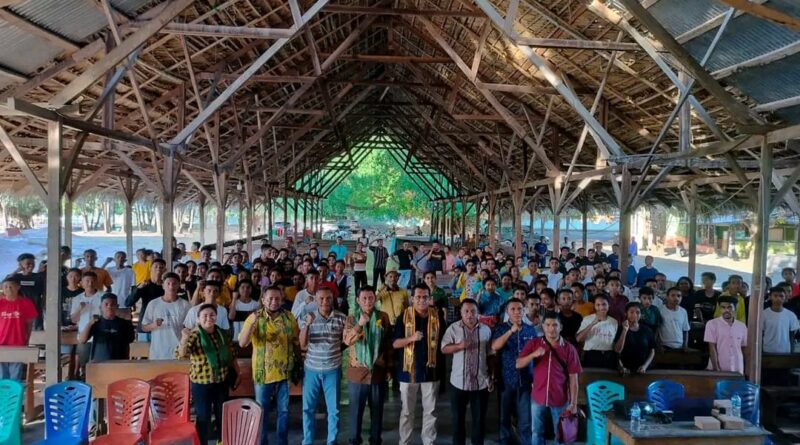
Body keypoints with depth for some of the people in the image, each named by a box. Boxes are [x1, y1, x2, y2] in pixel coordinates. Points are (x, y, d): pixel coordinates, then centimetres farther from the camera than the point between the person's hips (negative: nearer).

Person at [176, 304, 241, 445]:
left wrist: (238, 373, 13)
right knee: (203, 417, 4)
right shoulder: (194, 335, -13)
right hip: (202, 383, -5)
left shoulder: (222, 334, 2)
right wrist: (184, 339, -46)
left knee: (223, 415, 18)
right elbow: (181, 354, -29)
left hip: (222, 381, 5)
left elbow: (231, 355, 12)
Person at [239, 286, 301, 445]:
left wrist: (298, 365, 7)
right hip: (263, 373, -2)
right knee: (262, 411, 11)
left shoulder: (289, 317, -3)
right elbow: (242, 343, -19)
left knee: (284, 410, 14)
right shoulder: (255, 317, -10)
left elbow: (296, 342, 6)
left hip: (284, 372, 2)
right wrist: (252, 322, -32)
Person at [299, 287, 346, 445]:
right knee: (308, 408, 11)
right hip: (312, 369, 1)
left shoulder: (341, 317, -4)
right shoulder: (309, 316, -4)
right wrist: (307, 324, -21)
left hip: (332, 369, 0)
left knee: (334, 409, 9)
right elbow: (302, 345, -10)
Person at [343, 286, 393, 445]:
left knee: (377, 410, 11)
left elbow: (389, 344, 5)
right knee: (356, 409, 8)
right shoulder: (352, 319, -2)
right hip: (358, 372, -1)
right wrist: (360, 324, -33)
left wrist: (389, 367, 4)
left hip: (378, 371, 1)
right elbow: (347, 341, -19)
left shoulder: (383, 317, 0)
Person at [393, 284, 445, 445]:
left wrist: (442, 366, 0)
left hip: (430, 370, 1)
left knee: (430, 411, 10)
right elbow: (395, 343, -5)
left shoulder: (437, 317, 0)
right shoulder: (404, 316, -4)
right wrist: (412, 338, -22)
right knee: (407, 411, 11)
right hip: (409, 370, -1)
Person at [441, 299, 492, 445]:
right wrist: (459, 346, -21)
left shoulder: (486, 330, 3)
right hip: (459, 381, -1)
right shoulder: (453, 328, -2)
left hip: (481, 382, 1)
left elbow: (491, 355, 7)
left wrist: (492, 377, 4)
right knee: (458, 418, 9)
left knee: (480, 418, 9)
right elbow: (444, 349, -4)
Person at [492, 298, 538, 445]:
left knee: (525, 420, 3)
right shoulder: (500, 329, -1)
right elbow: (494, 347, -18)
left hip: (526, 380, 1)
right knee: (504, 417, 11)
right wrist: (511, 330, -27)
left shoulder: (531, 330, 5)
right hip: (506, 380, -1)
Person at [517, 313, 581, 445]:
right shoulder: (534, 343, -3)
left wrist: (574, 403, -7)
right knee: (537, 433, 14)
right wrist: (533, 354, -22)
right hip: (538, 397, 1)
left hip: (560, 399, -1)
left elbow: (573, 378, -5)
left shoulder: (569, 349, -7)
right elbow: (518, 365, -5)